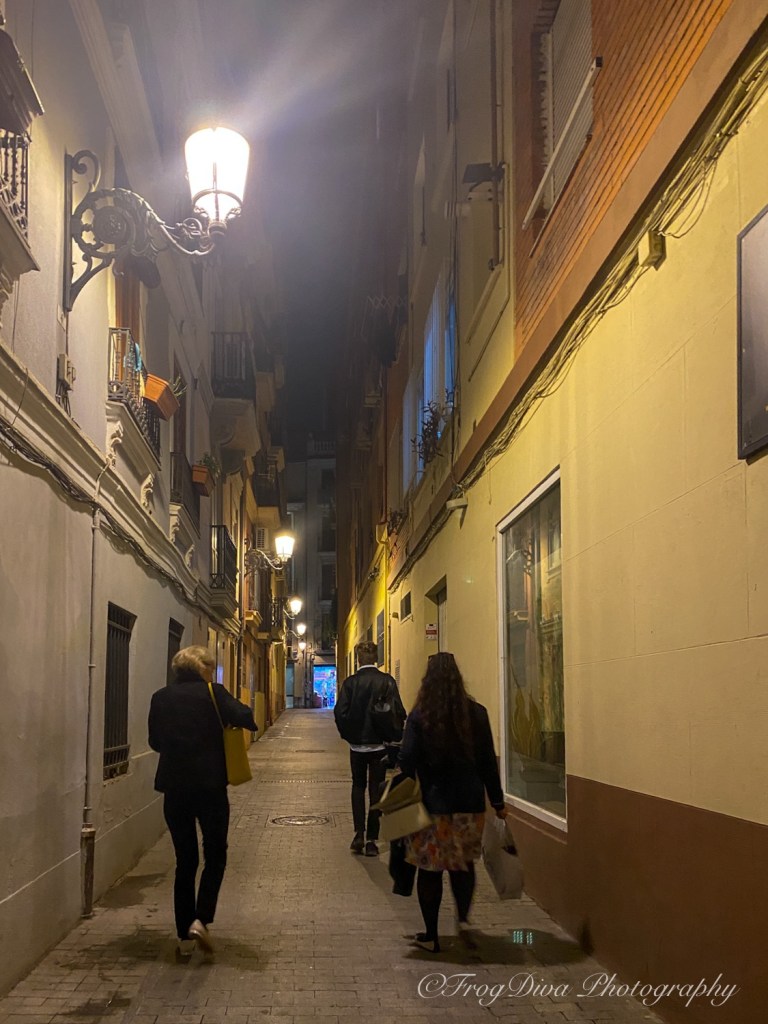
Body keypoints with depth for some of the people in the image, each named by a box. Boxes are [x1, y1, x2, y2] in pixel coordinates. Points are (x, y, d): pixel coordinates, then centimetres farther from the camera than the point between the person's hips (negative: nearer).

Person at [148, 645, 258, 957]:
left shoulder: (161, 698, 4)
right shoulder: (212, 693, -7)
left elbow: (155, 741, 11)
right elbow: (242, 716, -19)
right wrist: (251, 720, 3)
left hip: (174, 788, 3)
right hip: (210, 787, -3)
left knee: (185, 861, 12)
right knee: (215, 856, 12)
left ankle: (185, 936, 13)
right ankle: (200, 920, -6)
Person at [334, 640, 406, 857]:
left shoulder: (350, 682, -7)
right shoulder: (387, 681, -8)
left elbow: (340, 712, -10)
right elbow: (398, 712, -12)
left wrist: (348, 735, 5)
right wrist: (394, 737, 2)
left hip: (357, 744, 1)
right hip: (379, 744, -1)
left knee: (358, 786, 17)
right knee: (376, 789, 8)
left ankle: (359, 834, 6)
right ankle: (371, 839, 7)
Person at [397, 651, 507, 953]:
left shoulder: (419, 717, -10)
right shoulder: (477, 714, -3)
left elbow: (406, 763, -9)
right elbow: (488, 761, 2)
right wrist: (497, 801, 10)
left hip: (431, 804, -2)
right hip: (469, 803, 2)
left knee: (430, 868, 9)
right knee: (463, 863, 19)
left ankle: (431, 935, 14)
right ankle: (463, 918, 1)